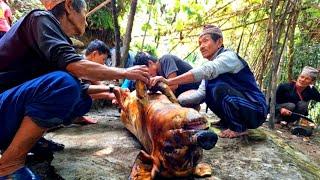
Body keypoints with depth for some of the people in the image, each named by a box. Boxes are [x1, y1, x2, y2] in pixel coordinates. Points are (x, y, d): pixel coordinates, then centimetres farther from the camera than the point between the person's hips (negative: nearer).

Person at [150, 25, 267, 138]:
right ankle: (230, 123, 9)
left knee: (220, 87, -27)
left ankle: (239, 128, -8)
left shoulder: (229, 56, -16)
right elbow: (200, 93, -1)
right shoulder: (212, 68, 8)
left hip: (256, 110, -8)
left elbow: (205, 70, -36)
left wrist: (168, 81, -41)